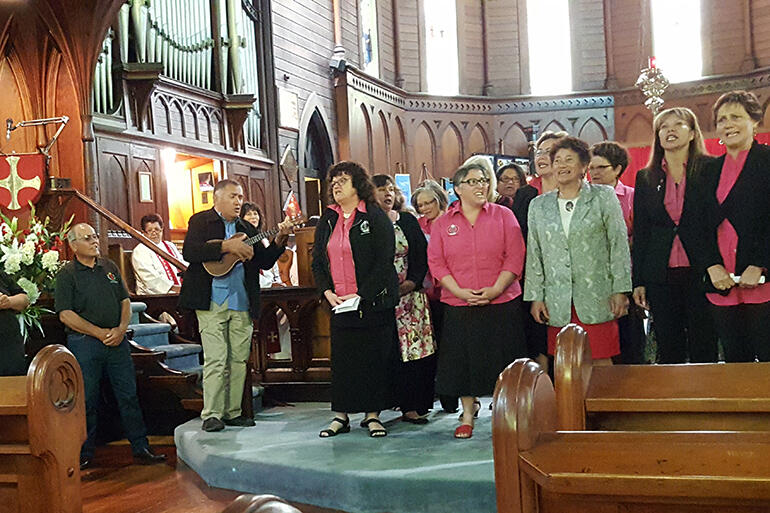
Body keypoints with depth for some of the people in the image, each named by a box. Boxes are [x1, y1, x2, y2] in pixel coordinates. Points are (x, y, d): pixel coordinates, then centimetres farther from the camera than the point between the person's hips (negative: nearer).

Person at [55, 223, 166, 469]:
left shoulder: (109, 267, 14)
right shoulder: (67, 275, -2)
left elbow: (125, 301, 15)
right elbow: (66, 314, -9)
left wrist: (121, 329, -3)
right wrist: (100, 333, -13)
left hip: (117, 340, 4)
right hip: (84, 343, -4)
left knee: (129, 394, 4)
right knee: (87, 400, 2)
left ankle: (140, 448, 10)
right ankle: (84, 454, 14)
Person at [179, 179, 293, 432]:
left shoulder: (247, 229, 19)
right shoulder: (201, 221, 3)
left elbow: (264, 262, 14)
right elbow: (189, 252, -14)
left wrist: (279, 240, -1)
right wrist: (227, 246, -19)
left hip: (242, 303, 6)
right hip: (212, 302, -5)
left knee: (239, 359, 7)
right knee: (216, 359, -8)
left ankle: (233, 412, 16)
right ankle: (211, 415, -1)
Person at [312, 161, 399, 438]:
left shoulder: (375, 217, -4)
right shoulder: (327, 221, 11)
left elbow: (384, 261, -10)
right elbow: (317, 261, 13)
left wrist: (362, 296, -17)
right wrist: (327, 292, -3)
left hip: (372, 303, -4)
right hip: (339, 303, 4)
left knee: (374, 358, 1)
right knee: (341, 359, 6)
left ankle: (372, 414, 12)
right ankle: (341, 415, 14)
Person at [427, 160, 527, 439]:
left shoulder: (504, 216, 3)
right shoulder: (443, 223, 7)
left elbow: (515, 258, -3)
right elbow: (436, 262, 1)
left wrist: (496, 290, -14)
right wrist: (459, 291, -12)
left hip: (502, 304, -1)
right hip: (459, 306, 1)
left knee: (501, 360, 2)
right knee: (463, 360, 7)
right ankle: (468, 413, 21)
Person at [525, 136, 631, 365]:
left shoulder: (603, 197, 4)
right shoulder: (539, 205, 12)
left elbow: (619, 245, 1)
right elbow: (534, 254, 12)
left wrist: (620, 291, -5)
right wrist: (535, 297, 6)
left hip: (596, 298, -2)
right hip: (557, 303, 3)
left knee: (601, 363, -3)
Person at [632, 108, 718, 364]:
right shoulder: (645, 178, 11)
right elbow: (640, 232, 12)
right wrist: (638, 282, 8)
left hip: (700, 273, -2)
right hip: (661, 277, 3)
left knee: (703, 351, -1)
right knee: (669, 353, 6)